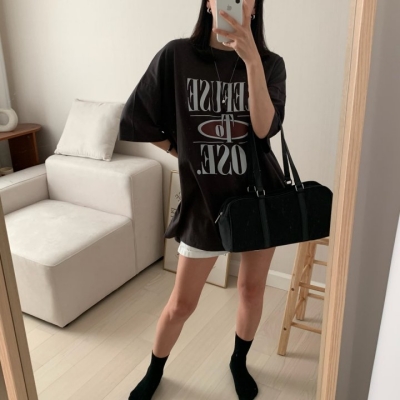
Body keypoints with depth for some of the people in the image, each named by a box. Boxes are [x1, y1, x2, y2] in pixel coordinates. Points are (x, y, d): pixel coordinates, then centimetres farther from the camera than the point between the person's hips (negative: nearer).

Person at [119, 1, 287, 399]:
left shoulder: (270, 63, -3)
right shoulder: (177, 56, -7)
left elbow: (264, 127, -19)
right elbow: (136, 121, -1)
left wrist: (251, 57, -27)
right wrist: (186, 154, 2)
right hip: (204, 199, -1)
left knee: (252, 290, 17)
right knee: (181, 303, 10)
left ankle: (239, 362, 45)